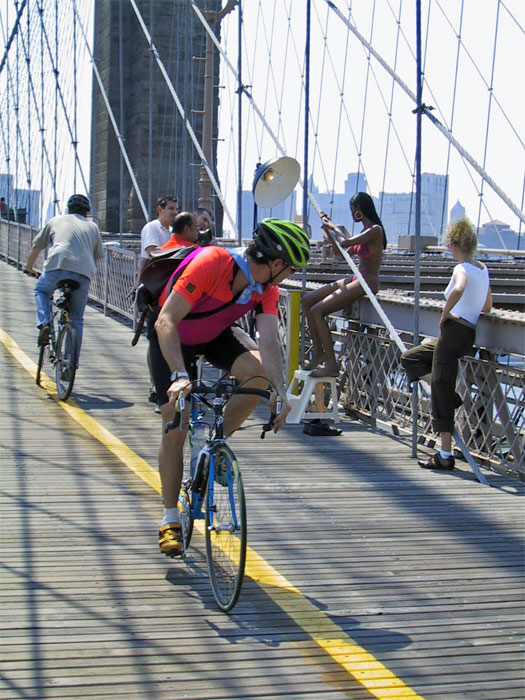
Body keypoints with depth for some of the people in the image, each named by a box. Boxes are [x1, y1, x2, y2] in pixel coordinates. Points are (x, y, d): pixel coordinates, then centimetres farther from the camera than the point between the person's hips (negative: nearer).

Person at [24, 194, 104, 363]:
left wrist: (29, 268, 43)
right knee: (76, 319, 15)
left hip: (57, 266, -1)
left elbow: (36, 247, 28)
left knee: (41, 291, 29)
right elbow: (96, 257, 28)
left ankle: (44, 323, 4)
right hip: (83, 273, 1)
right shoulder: (92, 227, 26)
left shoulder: (56, 220, 23)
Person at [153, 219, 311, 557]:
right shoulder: (211, 263, -36)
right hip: (171, 339, -5)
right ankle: (170, 520, 4)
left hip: (214, 336, 5)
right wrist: (179, 375, -51)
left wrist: (282, 394, -38)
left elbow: (270, 342, -24)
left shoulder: (266, 288, -17)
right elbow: (166, 321, -40)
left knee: (259, 371, -24)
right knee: (175, 427, -10)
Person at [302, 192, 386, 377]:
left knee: (317, 310, -19)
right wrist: (328, 231, 23)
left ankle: (331, 366, -19)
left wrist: (335, 227, -4)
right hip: (356, 280, 10)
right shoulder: (365, 231, 16)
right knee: (307, 301, 6)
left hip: (367, 283, -10)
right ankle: (318, 351, 6)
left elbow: (345, 243, -23)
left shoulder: (375, 230, -14)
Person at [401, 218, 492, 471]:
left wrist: (446, 313, -21)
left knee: (441, 393, -5)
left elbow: (458, 289, -36)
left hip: (454, 331, -9)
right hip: (469, 334, 9)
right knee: (410, 358, 22)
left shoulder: (462, 269, -13)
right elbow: (487, 306, 23)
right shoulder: (483, 269, 13)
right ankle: (451, 394, 7)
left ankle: (445, 455, -3)